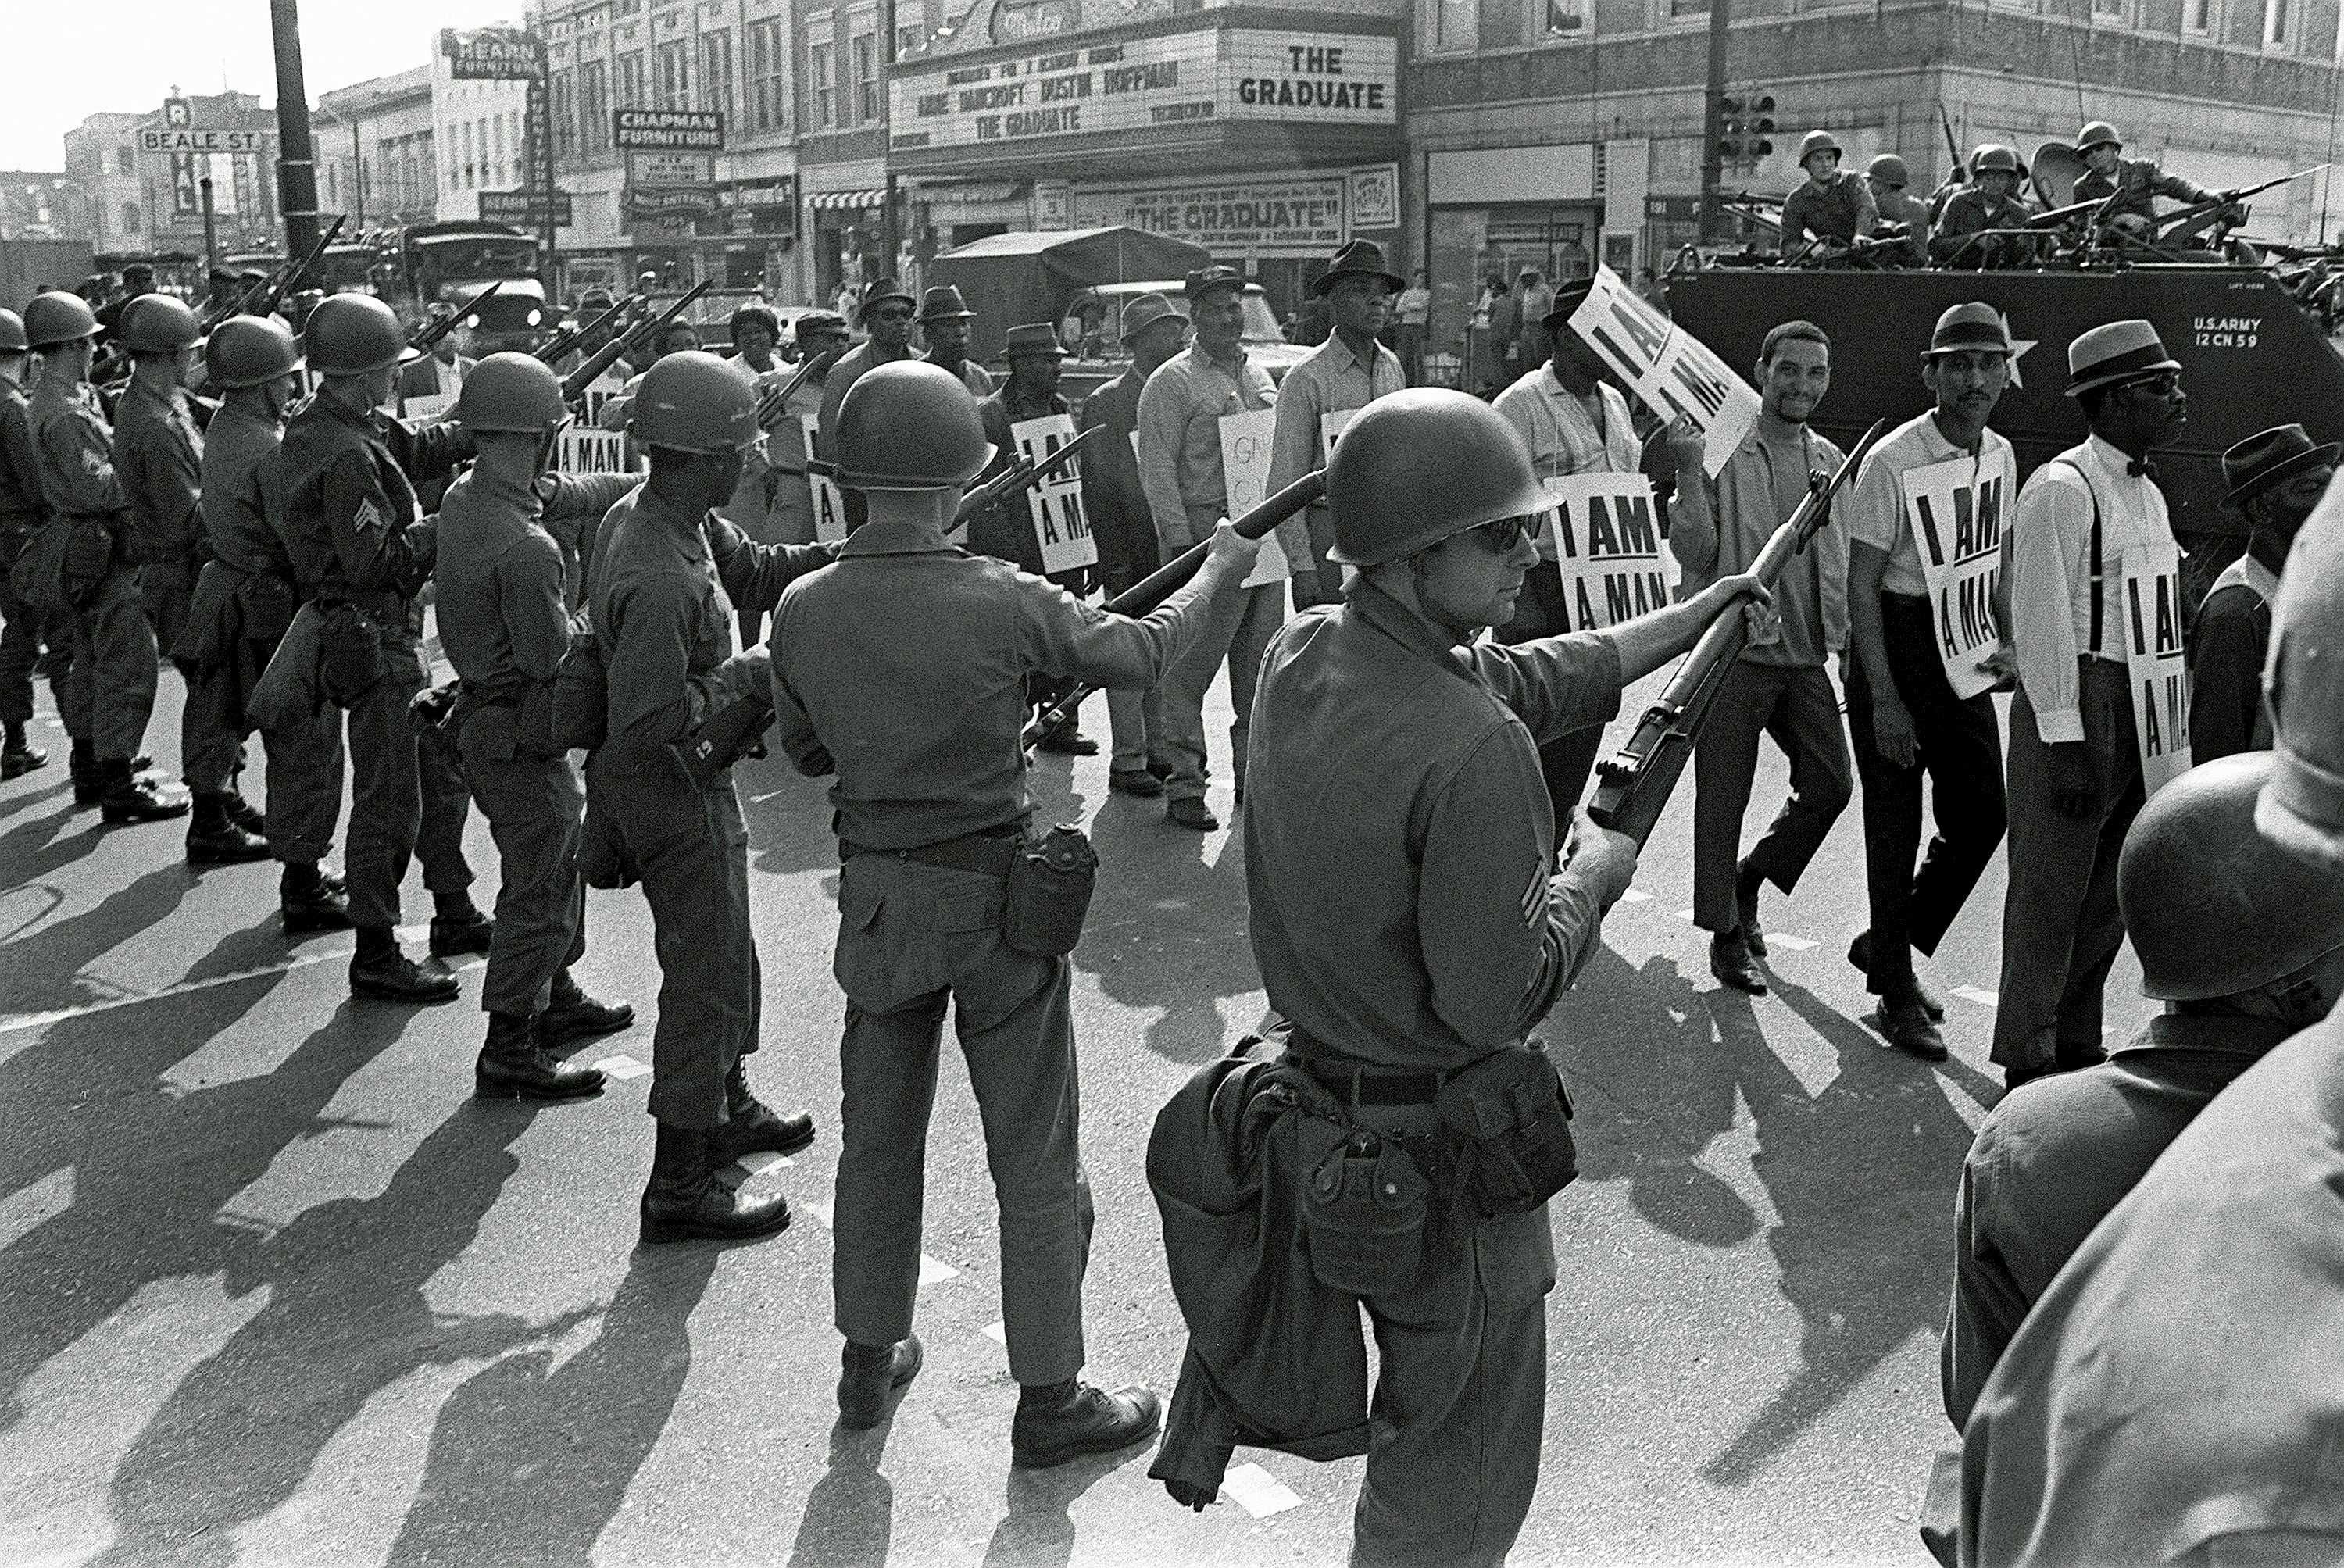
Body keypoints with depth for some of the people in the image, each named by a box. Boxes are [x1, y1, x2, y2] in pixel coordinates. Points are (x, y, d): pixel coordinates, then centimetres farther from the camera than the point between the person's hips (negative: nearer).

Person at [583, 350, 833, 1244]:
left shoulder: (652, 511, 0)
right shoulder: (660, 579, -31)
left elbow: (754, 572, 10)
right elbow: (647, 719, -32)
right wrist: (743, 678, -21)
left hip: (680, 778, 10)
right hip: (673, 791, -10)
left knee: (725, 956, 25)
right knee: (707, 977, 0)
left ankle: (728, 1108, 45)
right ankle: (679, 1188, 12)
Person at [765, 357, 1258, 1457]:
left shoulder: (802, 609, -7)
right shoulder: (1004, 602, -19)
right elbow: (1139, 654, -3)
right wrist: (1217, 575, 14)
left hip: (875, 896, 5)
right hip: (992, 896, -4)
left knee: (878, 1136, 20)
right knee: (1035, 1162, 9)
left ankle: (870, 1361, 35)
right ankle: (1050, 1399, 21)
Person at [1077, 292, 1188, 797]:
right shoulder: (1106, 404, -5)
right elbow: (1098, 490, -8)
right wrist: (1116, 562, -14)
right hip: (1133, 554, -5)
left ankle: (1158, 750, 20)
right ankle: (1127, 760, 7)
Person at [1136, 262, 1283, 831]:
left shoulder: (1259, 376, 18)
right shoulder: (1173, 382, -4)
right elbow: (1157, 469, -10)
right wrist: (1181, 541, -16)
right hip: (1206, 532, -7)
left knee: (1261, 661, 11)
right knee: (1191, 664, -7)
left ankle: (1255, 773, 22)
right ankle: (1184, 785, -2)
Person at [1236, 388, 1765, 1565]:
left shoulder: (1299, 656, -4)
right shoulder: (1475, 753, -29)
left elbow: (1526, 678, 7)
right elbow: (1498, 1001, -25)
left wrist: (1697, 615, 12)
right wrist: (1593, 875, -8)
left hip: (1318, 1091, 8)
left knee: (1413, 1403, 30)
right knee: (1459, 1469, 13)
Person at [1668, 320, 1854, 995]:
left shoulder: (1830, 461, 10)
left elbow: (1840, 560, 18)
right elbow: (1694, 552, -14)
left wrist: (1846, 639, 14)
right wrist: (1687, 472, -24)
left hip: (1805, 655, 5)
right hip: (1733, 650, -5)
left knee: (1831, 784, 5)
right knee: (1723, 796, 3)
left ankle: (1751, 876, 29)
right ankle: (1725, 933, 17)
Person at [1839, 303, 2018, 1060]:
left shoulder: (2001, 457, 6)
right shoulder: (1892, 461, -15)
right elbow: (1861, 585, -15)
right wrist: (1883, 698, -17)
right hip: (1896, 641, -7)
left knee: (1981, 811, 9)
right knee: (1895, 822, 2)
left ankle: (1888, 943, 29)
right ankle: (1895, 993, 16)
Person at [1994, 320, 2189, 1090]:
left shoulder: (2148, 492, 15)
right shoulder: (2062, 488, -13)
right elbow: (2043, 621, -17)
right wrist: (2065, 740, -19)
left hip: (2140, 706, 9)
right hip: (2076, 702, -9)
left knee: (2111, 889, 16)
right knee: (2050, 888, 0)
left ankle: (2076, 1048, 30)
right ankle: (2029, 1065, 11)